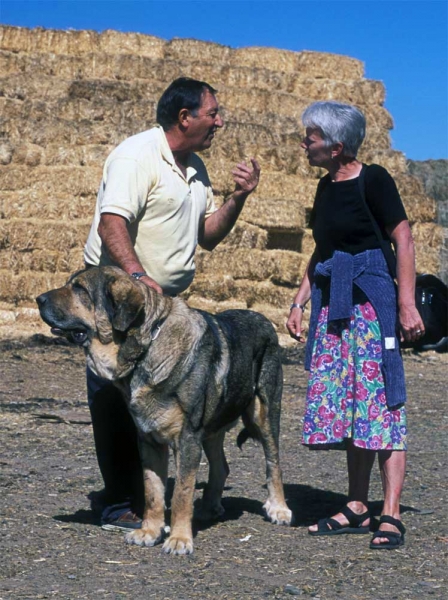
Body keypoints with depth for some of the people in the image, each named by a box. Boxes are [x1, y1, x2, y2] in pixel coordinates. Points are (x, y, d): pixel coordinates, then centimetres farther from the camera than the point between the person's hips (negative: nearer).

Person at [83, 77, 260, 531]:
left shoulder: (195, 169, 15)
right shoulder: (137, 155, -14)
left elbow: (208, 236, 17)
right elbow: (111, 225, -24)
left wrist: (238, 198, 1)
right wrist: (137, 276, -37)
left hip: (162, 301, 9)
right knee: (118, 401, -6)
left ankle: (136, 494, 18)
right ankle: (118, 504, -1)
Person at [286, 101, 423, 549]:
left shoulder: (373, 180, -8)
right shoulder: (327, 187, 15)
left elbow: (403, 241, -11)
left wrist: (407, 304, -17)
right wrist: (299, 302, 18)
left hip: (371, 299, -8)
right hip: (332, 305, 8)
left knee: (381, 405, -9)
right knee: (343, 406, 7)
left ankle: (391, 515, -9)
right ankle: (357, 508, 13)